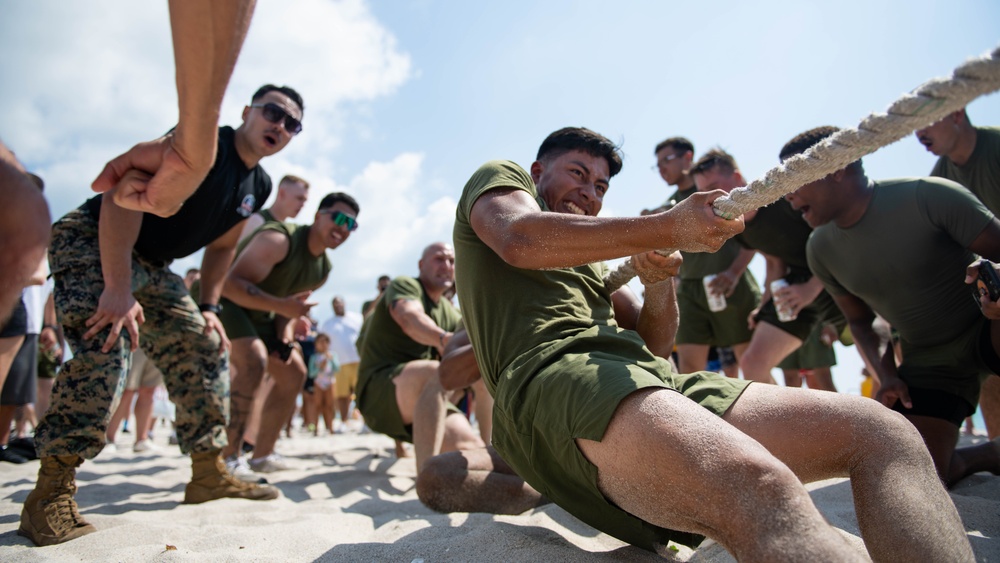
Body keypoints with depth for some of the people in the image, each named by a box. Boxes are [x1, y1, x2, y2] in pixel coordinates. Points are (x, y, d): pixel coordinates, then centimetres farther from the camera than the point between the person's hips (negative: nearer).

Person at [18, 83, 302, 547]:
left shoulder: (259, 185, 3)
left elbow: (221, 246, 15)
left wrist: (207, 307, 5)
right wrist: (117, 288, -35)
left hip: (152, 265, 8)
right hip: (90, 242, -8)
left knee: (203, 349, 1)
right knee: (104, 348, -27)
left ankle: (208, 473, 10)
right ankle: (50, 492, -15)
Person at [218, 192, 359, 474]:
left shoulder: (324, 269, 1)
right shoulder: (278, 239, -28)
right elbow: (232, 284, -34)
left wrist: (285, 338, -7)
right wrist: (281, 305, -45)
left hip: (260, 314, 9)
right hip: (224, 300, -9)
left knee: (294, 373, 7)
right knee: (254, 361, -31)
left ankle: (262, 455, 17)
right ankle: (227, 457, -21)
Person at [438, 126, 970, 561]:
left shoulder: (584, 258, 37)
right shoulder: (499, 177, 20)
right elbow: (522, 239, -7)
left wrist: (658, 283, 6)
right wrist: (667, 229, -4)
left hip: (655, 381, 8)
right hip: (553, 372, -8)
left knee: (885, 433, -7)